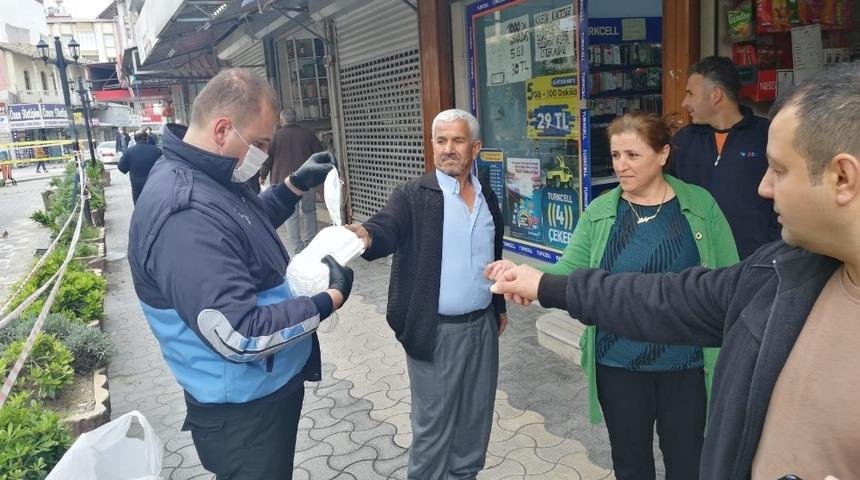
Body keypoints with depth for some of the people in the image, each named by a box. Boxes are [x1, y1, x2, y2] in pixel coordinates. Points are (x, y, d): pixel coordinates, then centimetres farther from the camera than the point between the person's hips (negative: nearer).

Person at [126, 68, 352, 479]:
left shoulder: (212, 178, 1)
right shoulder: (183, 213, -32)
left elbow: (249, 225, 22)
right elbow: (240, 335, -35)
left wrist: (296, 184, 9)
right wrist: (330, 300, -24)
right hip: (243, 407, -10)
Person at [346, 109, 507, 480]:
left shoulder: (487, 195, 6)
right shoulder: (414, 195, -10)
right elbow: (386, 228, -28)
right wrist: (365, 236, -50)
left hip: (482, 326, 6)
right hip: (436, 331, -5)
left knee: (476, 415, 20)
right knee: (433, 425, 9)